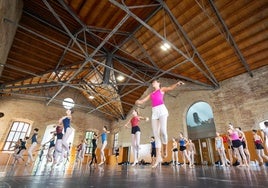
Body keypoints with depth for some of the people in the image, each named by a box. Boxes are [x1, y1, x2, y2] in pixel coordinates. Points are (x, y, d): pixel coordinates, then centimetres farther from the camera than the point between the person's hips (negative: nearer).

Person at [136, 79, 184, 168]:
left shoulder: (162, 89, 17)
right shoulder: (151, 94, 27)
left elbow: (170, 88, -3)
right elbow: (142, 101, 21)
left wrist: (177, 83, -24)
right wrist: (138, 101, -4)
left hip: (162, 110, -4)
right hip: (154, 112, 4)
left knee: (163, 131, -22)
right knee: (156, 134, -5)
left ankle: (165, 147, 7)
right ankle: (158, 157, -5)